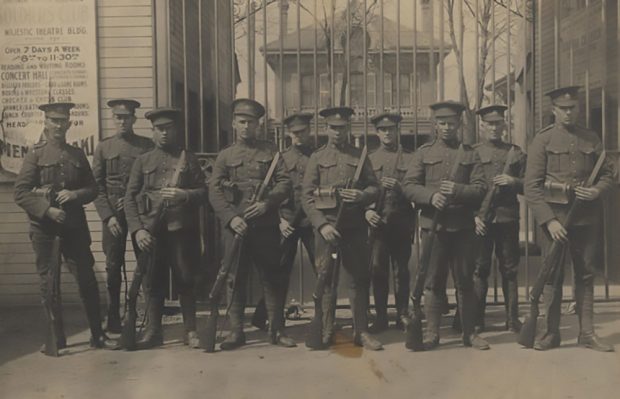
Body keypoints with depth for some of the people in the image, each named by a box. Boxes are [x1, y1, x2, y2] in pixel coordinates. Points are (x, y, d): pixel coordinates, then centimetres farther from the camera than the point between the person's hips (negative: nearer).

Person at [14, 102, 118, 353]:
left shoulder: (77, 155, 10)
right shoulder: (36, 154, 1)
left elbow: (93, 189, 11)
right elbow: (20, 193, -4)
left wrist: (75, 194, -9)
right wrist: (47, 210, -16)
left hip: (75, 227, 2)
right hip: (44, 228, -2)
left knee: (87, 280, 4)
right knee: (48, 284, 5)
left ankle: (97, 335, 16)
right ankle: (56, 338, 18)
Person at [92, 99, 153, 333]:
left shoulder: (147, 145, 6)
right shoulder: (103, 147, 8)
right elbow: (96, 185, 3)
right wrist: (108, 216, -7)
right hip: (112, 214, 1)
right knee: (113, 267, 3)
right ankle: (113, 321, 13)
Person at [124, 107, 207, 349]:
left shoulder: (189, 158, 10)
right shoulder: (143, 161, 11)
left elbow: (203, 192, 6)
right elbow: (130, 198, 6)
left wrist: (184, 195, -15)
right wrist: (137, 229, -6)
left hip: (182, 229, -1)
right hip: (150, 231, 1)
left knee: (185, 281, 4)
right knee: (153, 283, 7)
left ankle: (190, 331, 14)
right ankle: (153, 331, 19)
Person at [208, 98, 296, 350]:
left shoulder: (270, 151, 10)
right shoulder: (225, 156, 9)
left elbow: (285, 182, 1)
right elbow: (214, 192, 1)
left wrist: (267, 203, -15)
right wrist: (231, 218, -14)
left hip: (266, 225, 0)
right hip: (235, 226, 0)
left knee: (273, 277, 5)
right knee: (235, 279, 5)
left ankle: (277, 330, 17)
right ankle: (236, 331, 16)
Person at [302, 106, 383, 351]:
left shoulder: (360, 156, 11)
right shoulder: (317, 158, 6)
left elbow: (375, 187, 9)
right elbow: (306, 196, 0)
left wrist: (362, 196, -15)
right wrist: (322, 225, -12)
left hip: (355, 227, 1)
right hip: (325, 226, -1)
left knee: (359, 279, 4)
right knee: (326, 280, 5)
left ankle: (361, 331, 15)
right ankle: (326, 332, 17)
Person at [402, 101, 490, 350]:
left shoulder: (470, 154, 10)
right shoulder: (424, 153, 8)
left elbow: (481, 188, 1)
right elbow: (408, 186, 0)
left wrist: (458, 190, -17)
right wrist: (431, 196, -17)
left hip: (463, 225, 1)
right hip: (433, 224, -1)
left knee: (465, 281, 7)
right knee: (433, 281, 4)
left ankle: (469, 332, 19)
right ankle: (432, 332, 14)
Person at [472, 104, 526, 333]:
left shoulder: (515, 152, 12)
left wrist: (514, 181, -9)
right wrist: (473, 215, -8)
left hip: (508, 218, 2)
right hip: (480, 219, -1)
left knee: (509, 269, 6)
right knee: (479, 269, 0)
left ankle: (512, 319, 15)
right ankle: (477, 319, 8)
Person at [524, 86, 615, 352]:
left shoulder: (591, 139, 10)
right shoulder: (543, 140, 0)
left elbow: (608, 173, 15)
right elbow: (532, 186, -6)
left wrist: (597, 191, -8)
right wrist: (549, 220, -14)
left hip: (587, 217, 3)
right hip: (554, 216, -3)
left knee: (586, 274, 8)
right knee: (553, 275, 3)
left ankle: (587, 333, 18)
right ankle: (551, 332, 14)